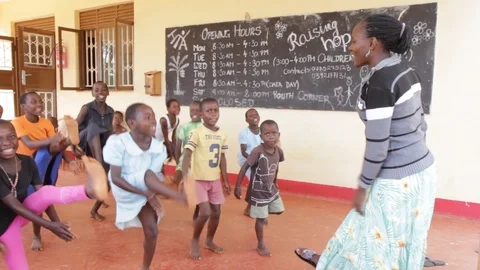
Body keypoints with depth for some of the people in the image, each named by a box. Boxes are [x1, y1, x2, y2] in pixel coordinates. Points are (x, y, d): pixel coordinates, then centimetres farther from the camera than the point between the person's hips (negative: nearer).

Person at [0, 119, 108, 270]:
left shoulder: (27, 162, -10)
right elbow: (14, 205, -26)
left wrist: (56, 221, -18)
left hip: (26, 210, 3)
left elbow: (44, 194, -8)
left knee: (47, 191, -27)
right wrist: (49, 226, -29)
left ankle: (89, 191, -55)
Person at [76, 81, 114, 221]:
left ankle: (94, 210, 24)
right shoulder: (87, 108, -8)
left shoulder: (110, 111, 5)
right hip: (88, 145, -5)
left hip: (104, 147, 5)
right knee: (94, 127, -35)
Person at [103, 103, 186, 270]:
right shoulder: (118, 143, -23)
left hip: (146, 193, 4)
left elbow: (156, 178, -8)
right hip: (125, 190, -4)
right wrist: (145, 193, -29)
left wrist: (151, 194, -28)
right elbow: (116, 178, -23)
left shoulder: (158, 148, -12)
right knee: (147, 175, -34)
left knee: (152, 232, -1)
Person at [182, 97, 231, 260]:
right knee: (205, 213, -12)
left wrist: (225, 180, 13)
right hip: (199, 179, -6)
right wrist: (184, 176, -32)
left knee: (216, 213, 12)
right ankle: (195, 241, 15)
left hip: (215, 180, 6)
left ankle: (209, 241, 35)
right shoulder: (197, 133, -14)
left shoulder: (222, 134, 3)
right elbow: (187, 155, -19)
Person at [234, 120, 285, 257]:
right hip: (258, 191, -6)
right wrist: (238, 186, -22)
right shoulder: (257, 151, -26)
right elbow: (244, 167, -23)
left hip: (271, 189, 6)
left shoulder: (279, 151, -6)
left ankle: (261, 211, 42)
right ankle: (261, 245, 24)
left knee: (279, 210, 18)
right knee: (261, 218, 5)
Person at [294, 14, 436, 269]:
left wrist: (362, 187, -11)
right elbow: (419, 124, 11)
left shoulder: (378, 84, -24)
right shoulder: (405, 71, 4)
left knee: (379, 243, 11)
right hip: (421, 169, 9)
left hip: (397, 181, -9)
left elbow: (377, 146, -23)